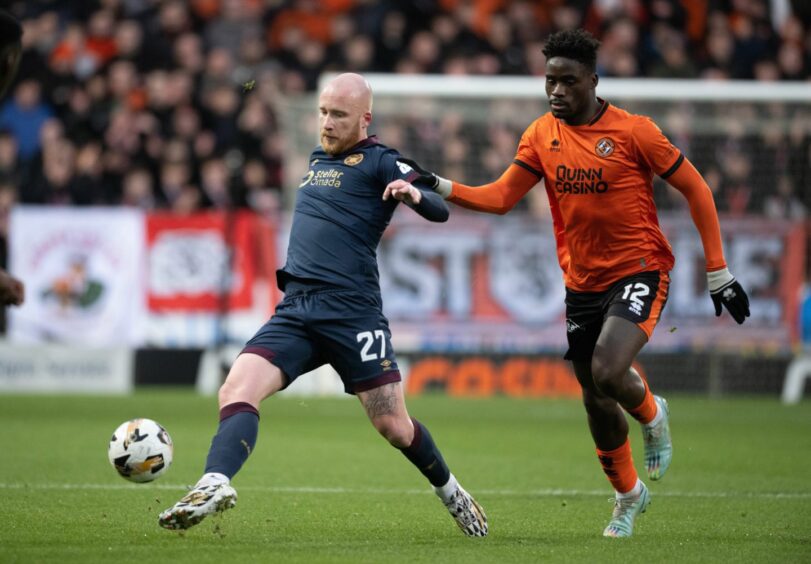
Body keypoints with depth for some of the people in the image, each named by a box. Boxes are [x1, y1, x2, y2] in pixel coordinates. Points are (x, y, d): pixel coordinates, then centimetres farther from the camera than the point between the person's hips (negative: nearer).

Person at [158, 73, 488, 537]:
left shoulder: (378, 162, -2)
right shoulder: (317, 160, 19)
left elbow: (439, 210, -13)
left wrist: (413, 193, -33)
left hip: (353, 314, -6)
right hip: (296, 311, 6)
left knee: (394, 427, -1)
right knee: (237, 391, -18)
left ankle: (452, 494, 24)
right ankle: (215, 485, -34)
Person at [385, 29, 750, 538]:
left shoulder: (633, 131, -11)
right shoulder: (541, 136, 2)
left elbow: (696, 190, -4)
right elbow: (500, 197, 2)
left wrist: (719, 273, -4)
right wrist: (434, 186, -13)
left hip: (640, 271, -5)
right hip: (582, 282, 5)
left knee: (607, 372, -26)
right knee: (596, 403, 10)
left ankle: (652, 414, 9)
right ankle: (629, 495, 34)